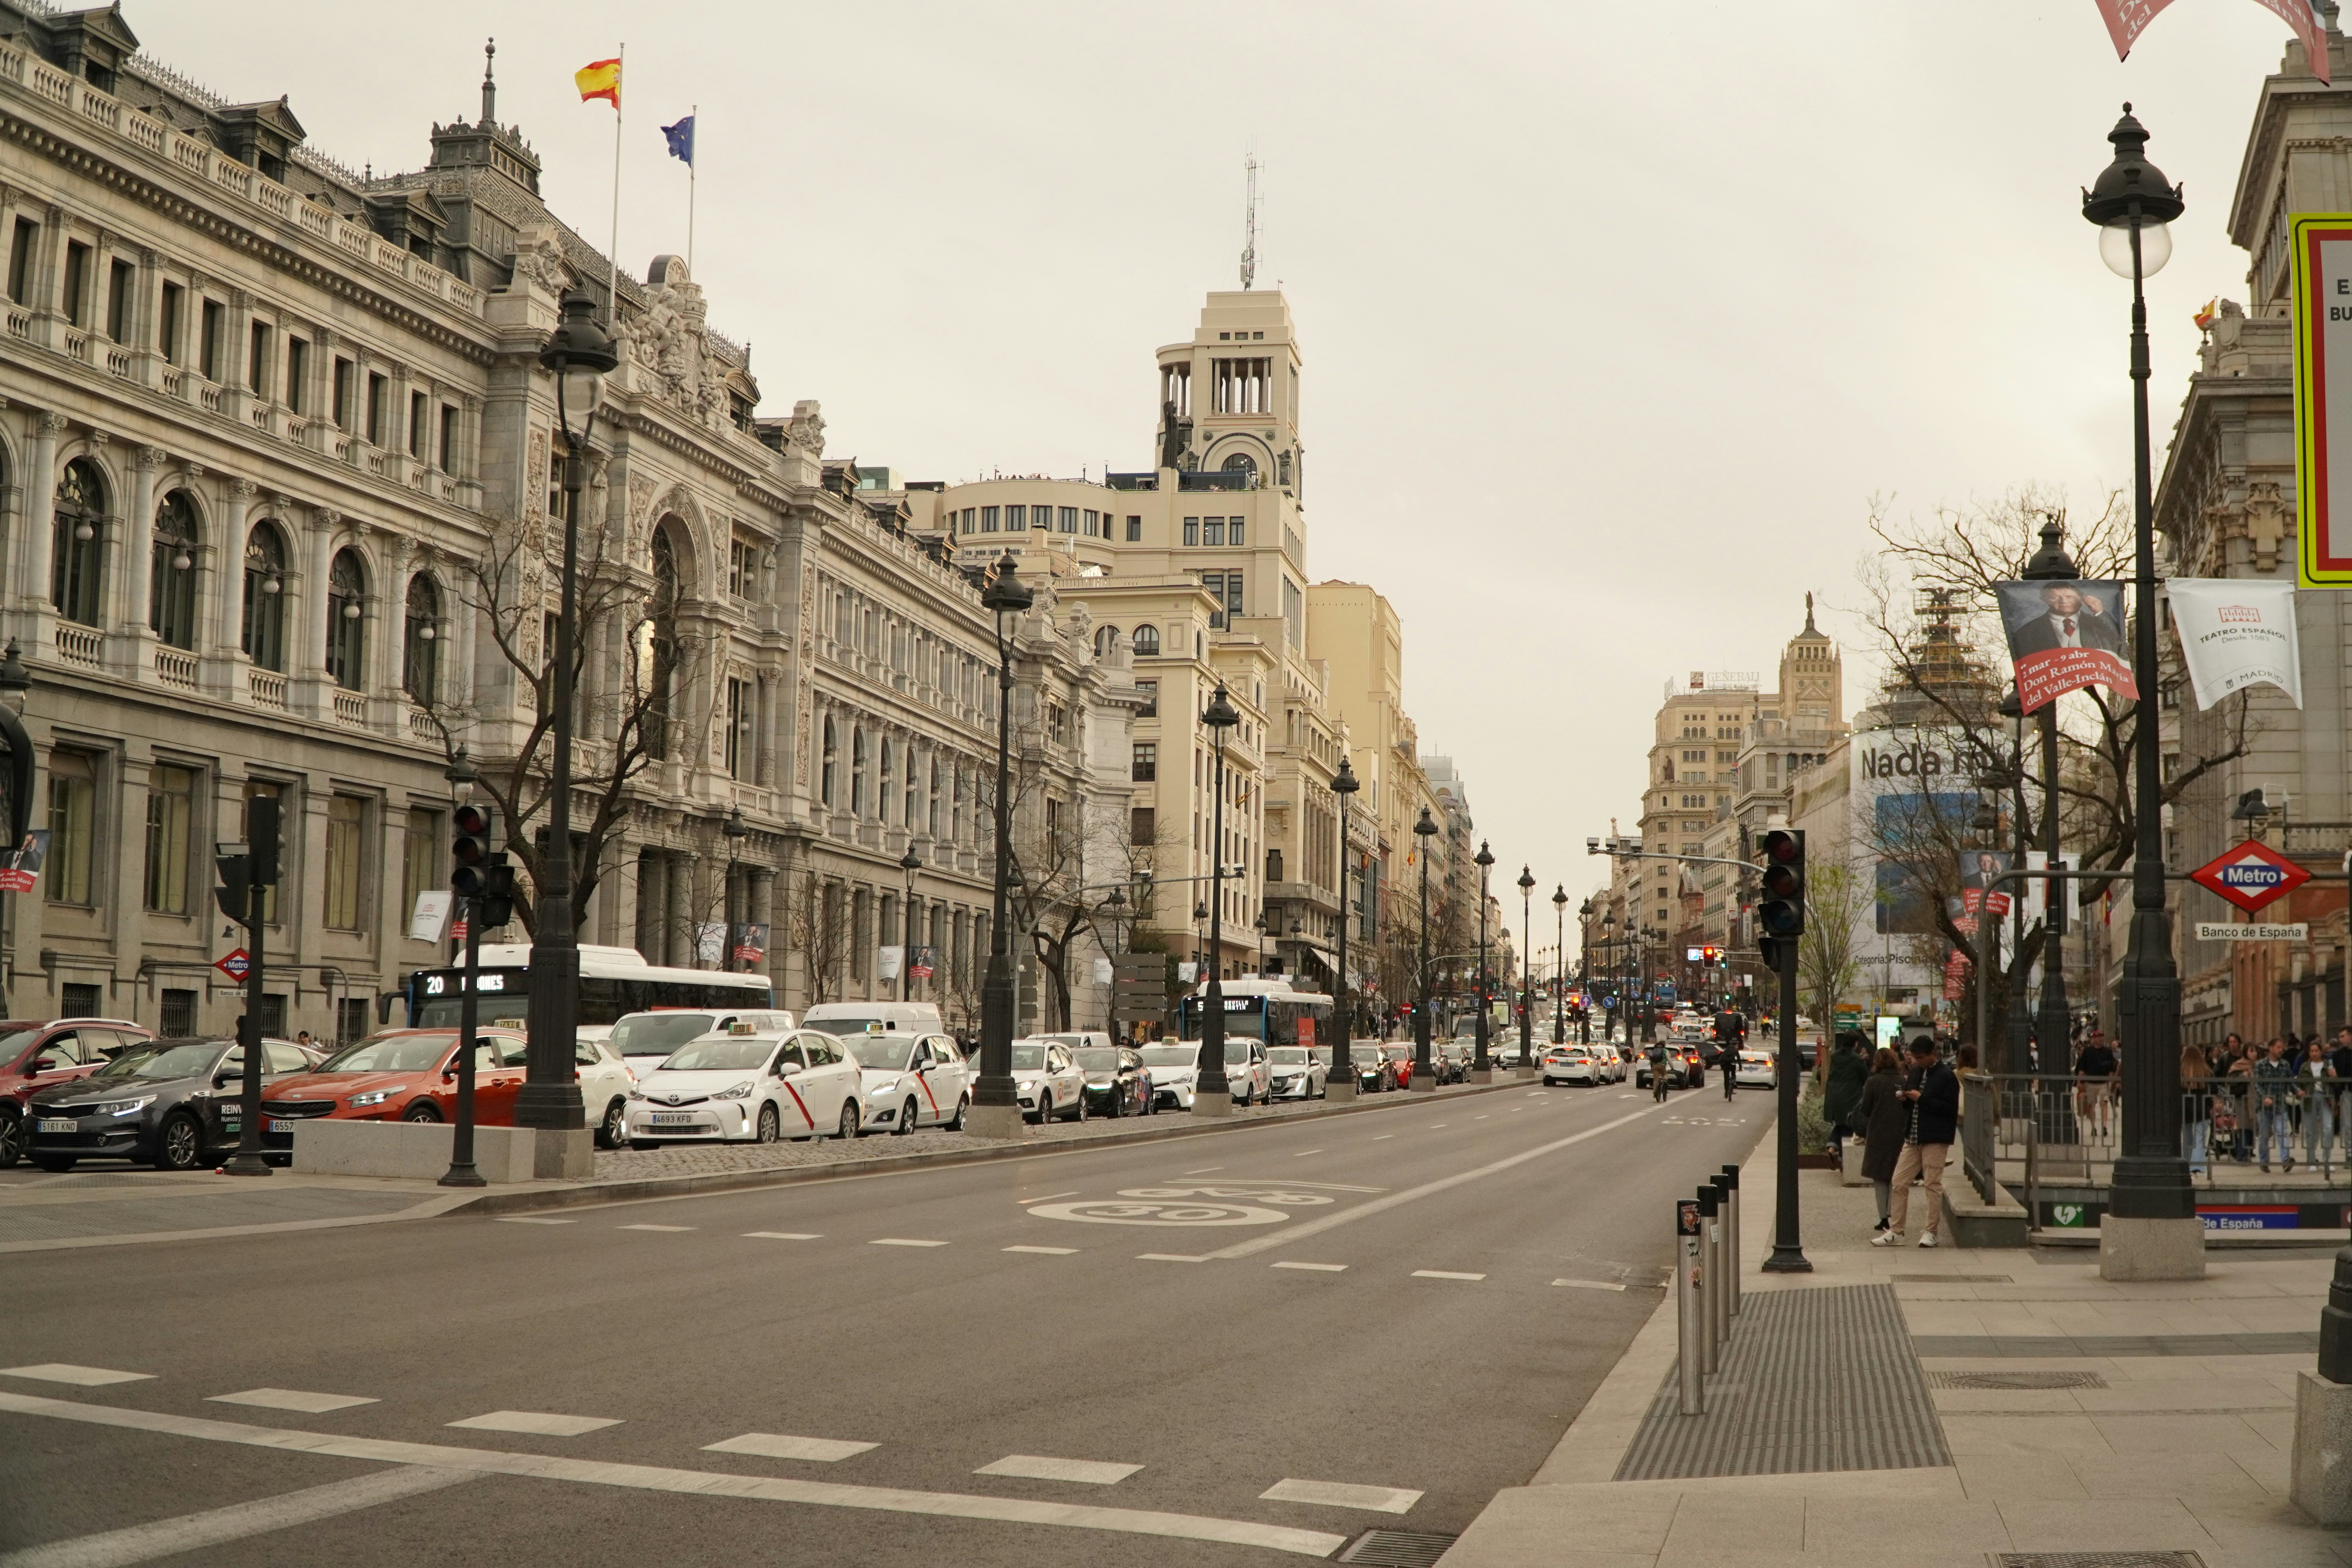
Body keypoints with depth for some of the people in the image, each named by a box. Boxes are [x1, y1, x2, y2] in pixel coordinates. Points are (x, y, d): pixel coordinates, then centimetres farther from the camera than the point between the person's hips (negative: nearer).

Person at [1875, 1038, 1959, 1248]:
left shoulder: (1946, 1077, -8)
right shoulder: (1914, 1073, 13)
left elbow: (1950, 1108, -15)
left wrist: (1922, 1099, -18)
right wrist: (1905, 1099, -2)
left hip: (1935, 1139, -7)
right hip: (1912, 1137, 7)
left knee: (1933, 1184, -1)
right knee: (1899, 1183, 4)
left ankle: (1931, 1231, 9)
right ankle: (1895, 1231, 9)